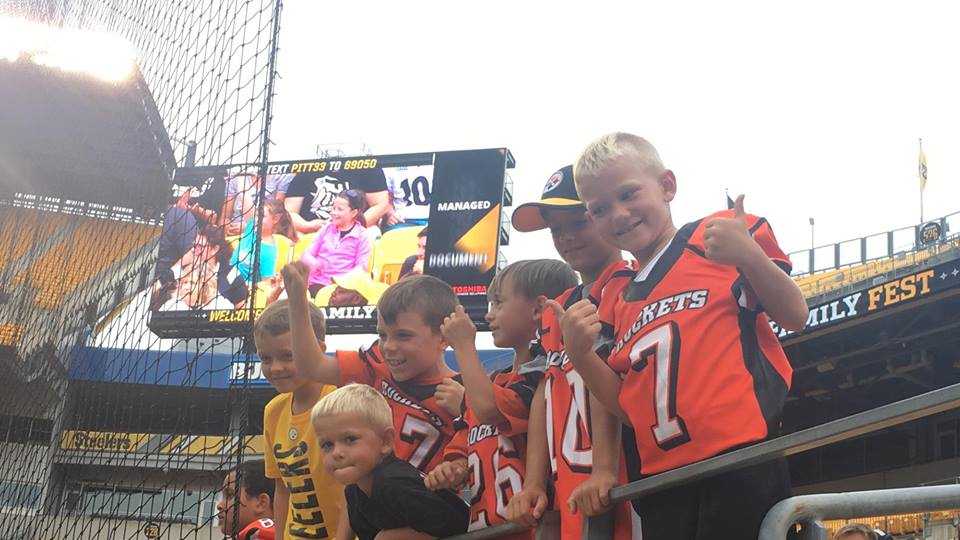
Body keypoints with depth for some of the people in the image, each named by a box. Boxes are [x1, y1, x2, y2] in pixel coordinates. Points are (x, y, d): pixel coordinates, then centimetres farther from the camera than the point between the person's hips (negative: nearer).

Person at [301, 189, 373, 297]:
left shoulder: (362, 236, 6)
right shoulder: (327, 229, 17)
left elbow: (361, 267, 0)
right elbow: (307, 254, 17)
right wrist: (312, 262, -7)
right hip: (316, 283, 3)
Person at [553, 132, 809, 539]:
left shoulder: (719, 237, 7)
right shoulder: (615, 301, 21)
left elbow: (794, 317, 1)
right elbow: (624, 406, 16)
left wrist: (749, 257, -15)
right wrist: (579, 355, 0)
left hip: (741, 460, -5)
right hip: (661, 473, 5)